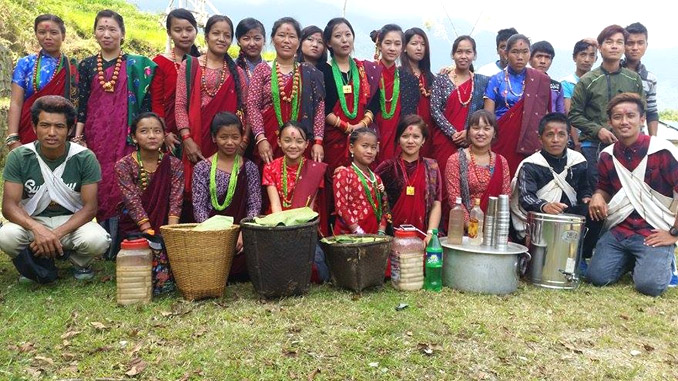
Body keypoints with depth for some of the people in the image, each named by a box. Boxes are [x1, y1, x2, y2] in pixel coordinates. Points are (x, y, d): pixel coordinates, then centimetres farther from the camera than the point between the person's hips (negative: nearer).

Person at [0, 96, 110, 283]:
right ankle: (41, 266, 1)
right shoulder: (19, 157, -9)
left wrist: (57, 234, -27)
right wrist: (37, 229, -34)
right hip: (32, 222, 1)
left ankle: (79, 262, 5)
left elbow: (90, 207, -13)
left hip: (72, 222, -1)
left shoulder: (85, 158, -12)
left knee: (98, 240, -33)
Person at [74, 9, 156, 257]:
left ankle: (119, 244, 2)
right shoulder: (87, 66, 10)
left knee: (122, 182, -6)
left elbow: (144, 101, 3)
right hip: (96, 133, 2)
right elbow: (82, 105, 8)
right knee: (100, 182, 2)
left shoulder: (135, 65, 5)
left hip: (125, 133, -2)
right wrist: (78, 137, 1)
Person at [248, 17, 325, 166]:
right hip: (269, 142, 0)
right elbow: (252, 105, 0)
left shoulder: (310, 73, 10)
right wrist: (261, 138, -11)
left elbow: (319, 108, 5)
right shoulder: (262, 70, 7)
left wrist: (318, 141, -5)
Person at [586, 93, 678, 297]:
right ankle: (630, 260, 21)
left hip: (654, 234, -4)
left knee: (649, 284, -22)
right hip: (617, 232, 4)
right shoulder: (607, 155, 6)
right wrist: (598, 196, -5)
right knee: (597, 276, -12)